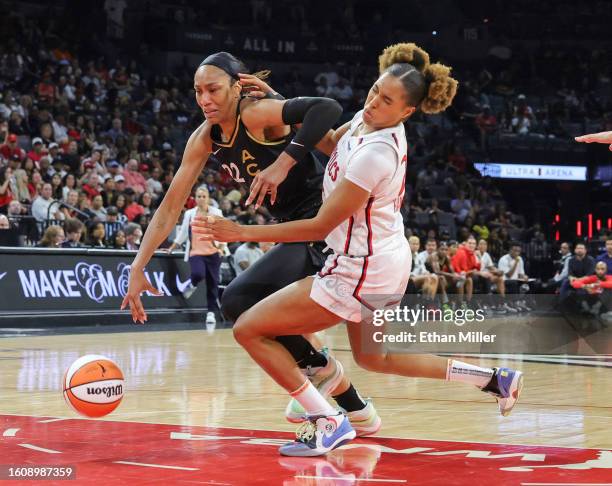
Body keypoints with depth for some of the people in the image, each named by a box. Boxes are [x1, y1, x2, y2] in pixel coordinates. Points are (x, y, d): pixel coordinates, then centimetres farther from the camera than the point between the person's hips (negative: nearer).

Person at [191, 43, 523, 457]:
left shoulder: (375, 155, -26)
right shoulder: (367, 119, -1)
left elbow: (320, 226, -22)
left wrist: (243, 233, -21)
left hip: (362, 272, -10)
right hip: (389, 262, 10)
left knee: (249, 329, -6)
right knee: (372, 357, 29)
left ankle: (327, 422, -4)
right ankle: (494, 379, 27)